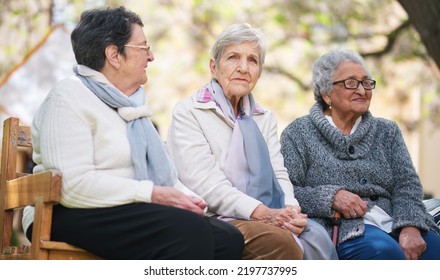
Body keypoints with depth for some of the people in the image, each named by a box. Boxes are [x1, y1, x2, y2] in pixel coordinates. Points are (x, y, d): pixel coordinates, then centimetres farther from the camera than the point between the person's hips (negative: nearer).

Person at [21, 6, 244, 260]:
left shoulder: (130, 103, 22)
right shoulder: (69, 99, -7)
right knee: (190, 231, -32)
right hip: (77, 217, -8)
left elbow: (160, 171, 22)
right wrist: (153, 194, -21)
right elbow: (73, 184, -20)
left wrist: (185, 197, -1)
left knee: (228, 238, -17)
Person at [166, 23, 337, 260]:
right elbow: (203, 182, -10)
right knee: (281, 241, -34)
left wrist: (291, 208, -12)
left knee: (316, 237, -28)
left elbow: (278, 173, 12)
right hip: (215, 219, -5)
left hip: (270, 216, 5)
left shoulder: (264, 118, 23)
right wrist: (260, 212, -21)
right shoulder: (188, 113, 3)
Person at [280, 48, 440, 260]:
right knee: (385, 250, -36)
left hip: (393, 223, 4)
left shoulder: (387, 131, 22)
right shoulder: (299, 133, 11)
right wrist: (331, 196, -14)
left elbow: (406, 183, 8)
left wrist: (410, 227, -11)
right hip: (340, 228, -4)